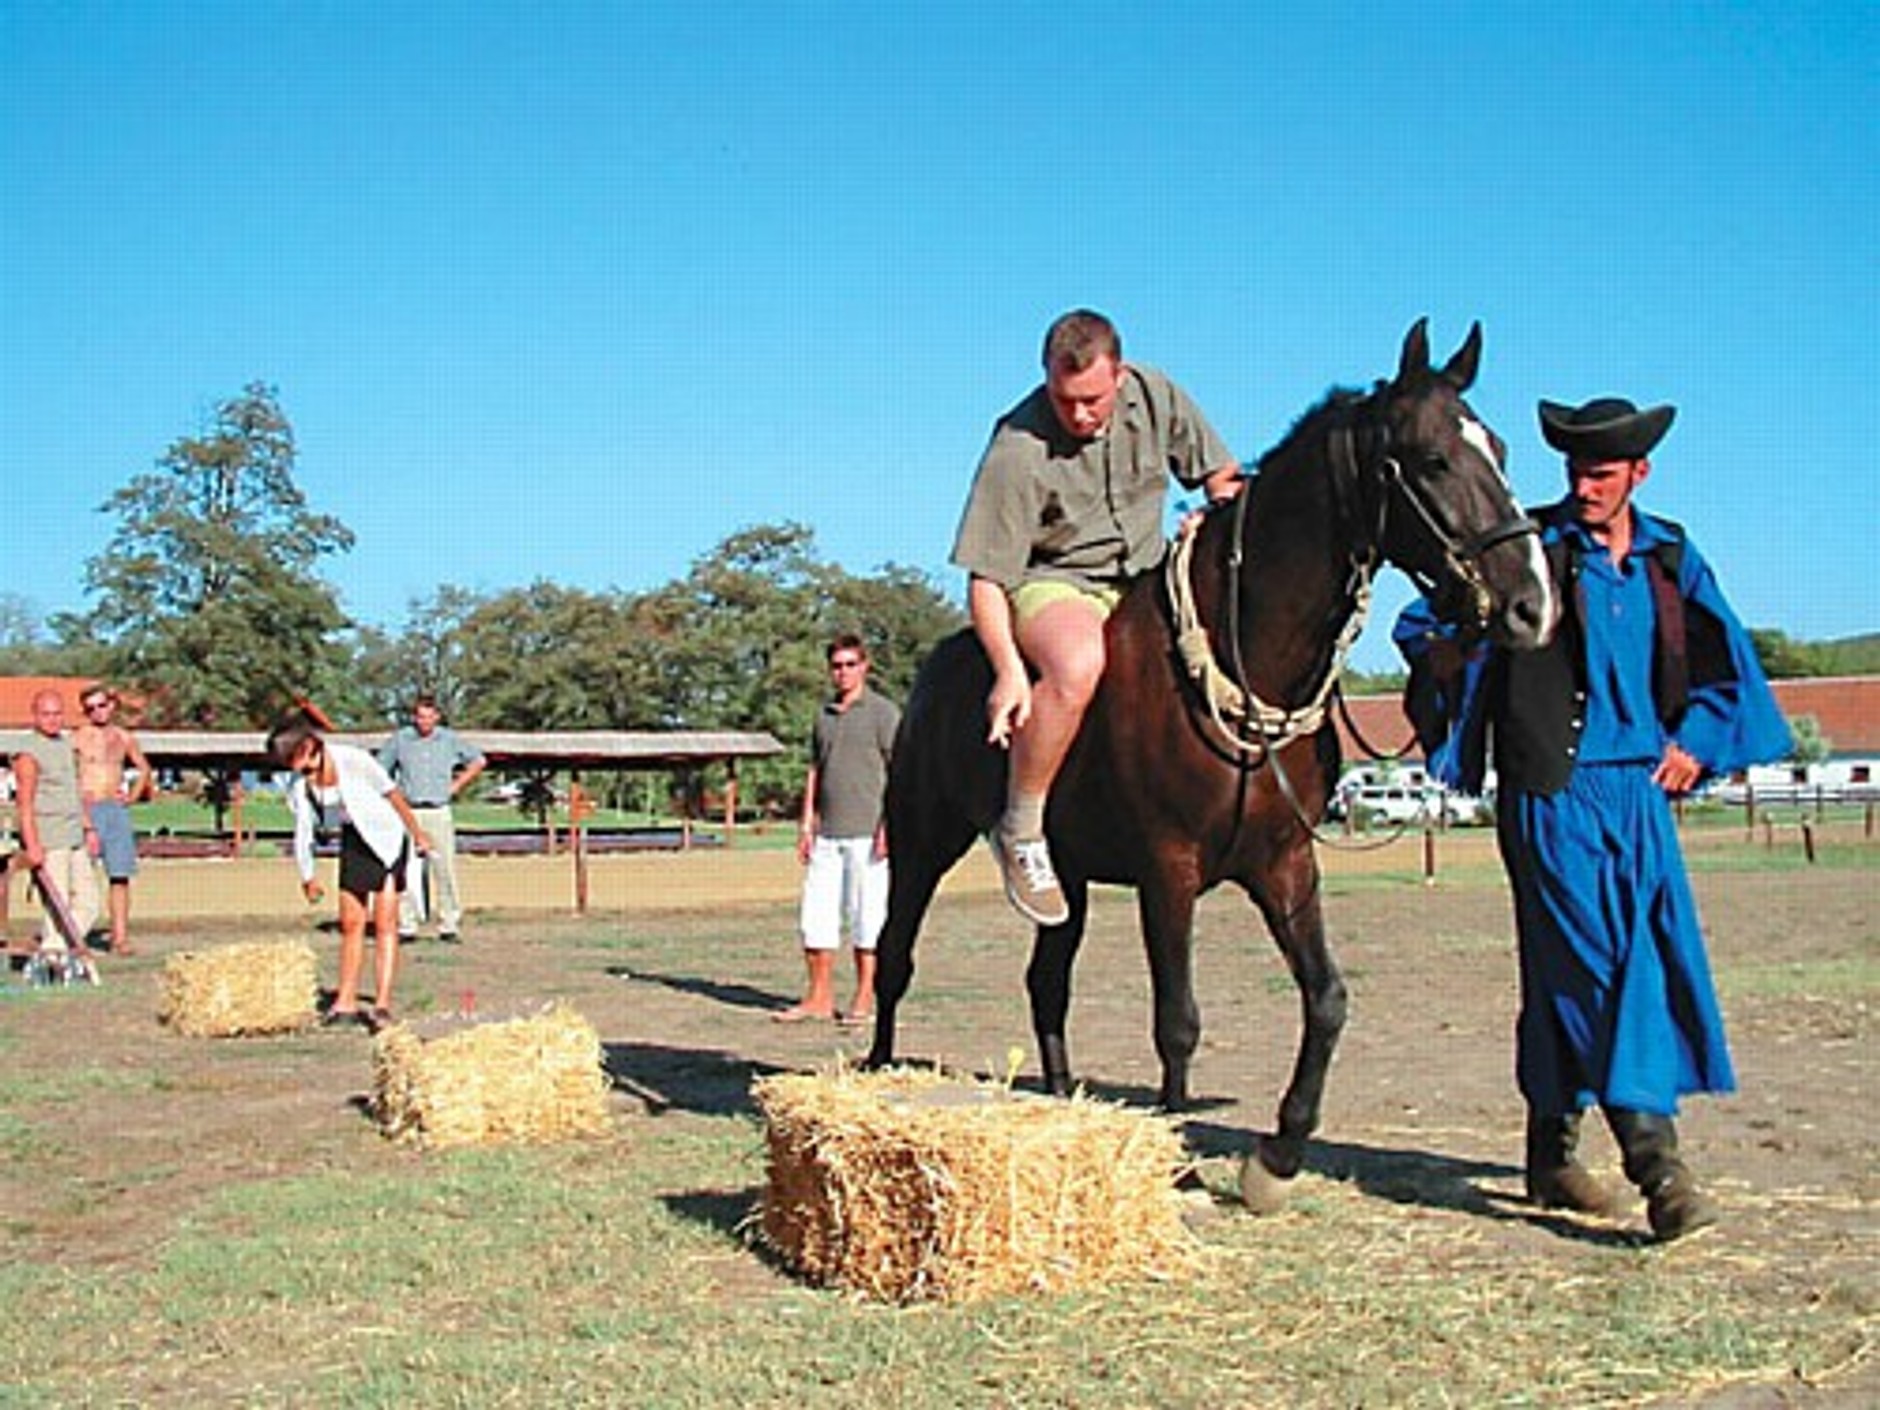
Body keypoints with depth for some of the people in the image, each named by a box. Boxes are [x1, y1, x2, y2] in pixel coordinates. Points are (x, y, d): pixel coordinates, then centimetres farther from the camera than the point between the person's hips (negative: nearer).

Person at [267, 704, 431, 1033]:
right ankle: (345, 1003, 12)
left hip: (387, 836, -5)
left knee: (385, 923, -8)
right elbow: (303, 830, 0)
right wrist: (308, 876, 0)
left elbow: (392, 795, -13)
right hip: (353, 841, 5)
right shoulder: (300, 782, -8)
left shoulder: (353, 760, -25)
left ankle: (382, 1004, -10)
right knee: (351, 923, 6)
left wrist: (418, 833, -3)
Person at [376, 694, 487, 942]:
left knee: (445, 870, -3)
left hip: (439, 812, 0)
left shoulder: (449, 739, 7)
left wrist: (455, 787, 11)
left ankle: (449, 925, 2)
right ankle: (406, 926, 2)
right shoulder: (399, 740, 4)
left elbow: (478, 761, 19)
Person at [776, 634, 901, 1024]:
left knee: (866, 915, -1)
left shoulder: (883, 712, -1)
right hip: (827, 833, 6)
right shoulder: (823, 715, 16)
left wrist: (889, 825, -13)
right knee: (815, 915, 5)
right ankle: (818, 998, 13)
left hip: (866, 833, -6)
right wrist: (806, 823, 12)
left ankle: (864, 999, 7)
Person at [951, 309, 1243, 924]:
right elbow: (986, 579, -17)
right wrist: (1010, 671, -28)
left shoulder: (1155, 395, -3)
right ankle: (1021, 830, -22)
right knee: (1077, 665, -39)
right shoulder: (1017, 450, -18)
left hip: (1147, 578, 6)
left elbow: (1221, 474, 12)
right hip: (1052, 583, -6)